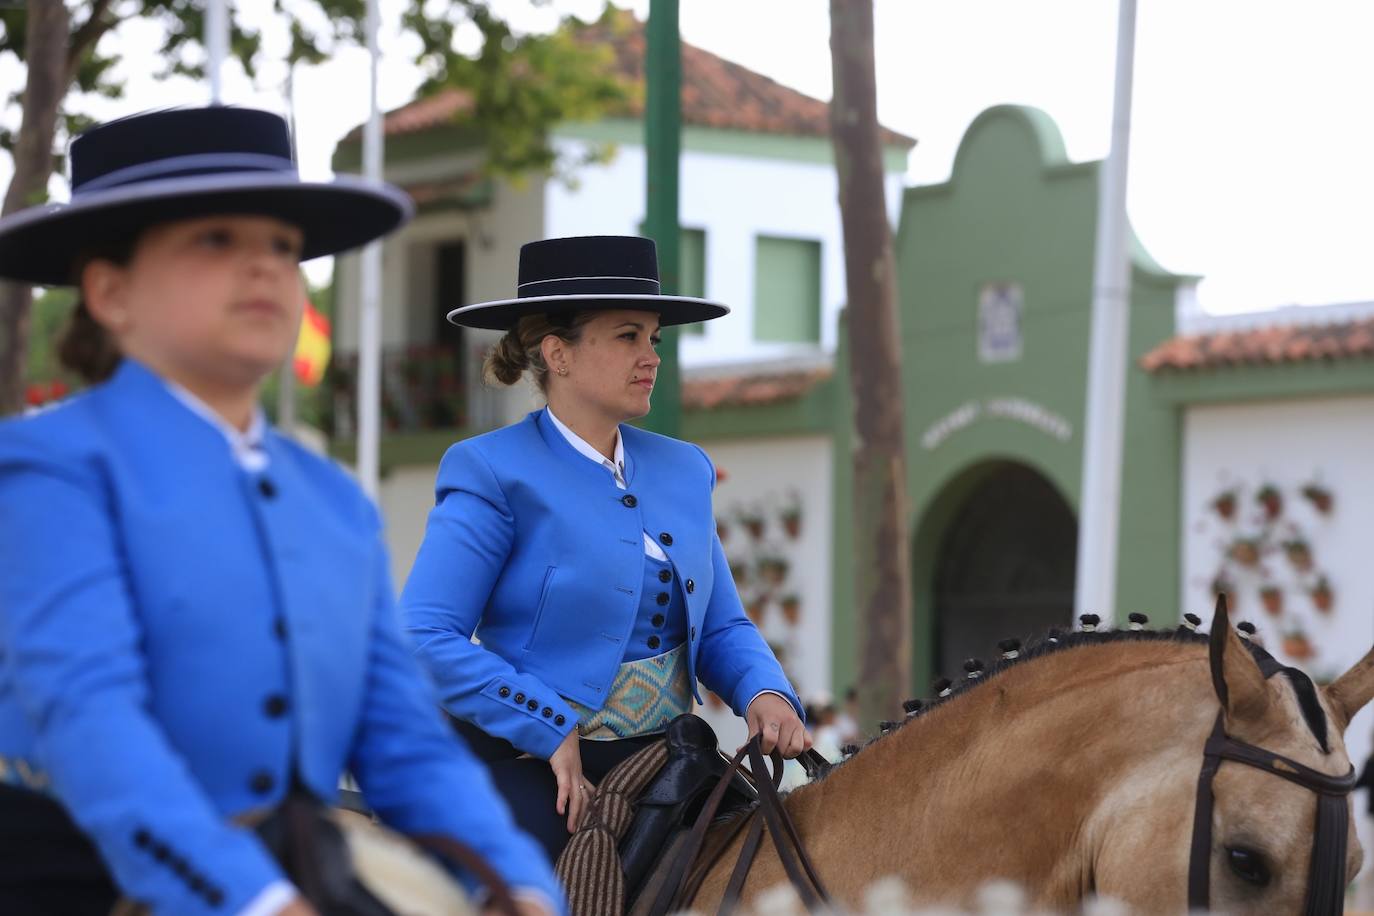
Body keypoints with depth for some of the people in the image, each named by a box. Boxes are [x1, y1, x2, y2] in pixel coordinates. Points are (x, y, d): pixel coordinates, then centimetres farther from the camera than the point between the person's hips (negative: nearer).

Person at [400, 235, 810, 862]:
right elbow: (423, 639, -15)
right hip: (534, 769, -6)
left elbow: (721, 628, 18)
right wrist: (553, 730, -18)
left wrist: (765, 693, -5)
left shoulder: (684, 470, 13)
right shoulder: (494, 472, -7)